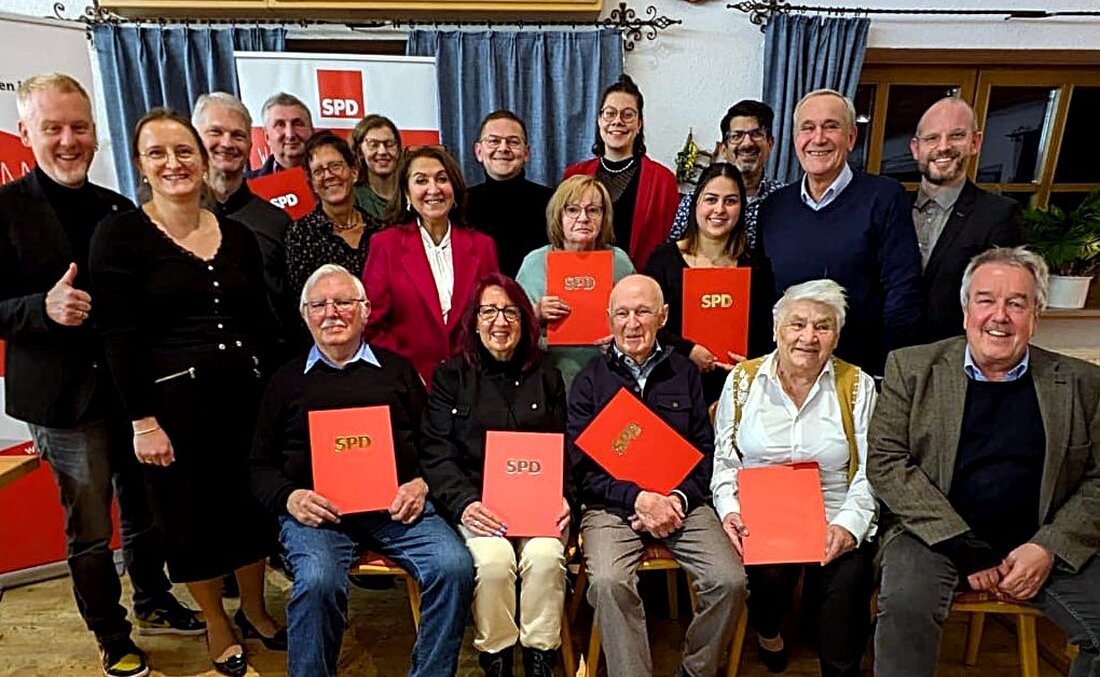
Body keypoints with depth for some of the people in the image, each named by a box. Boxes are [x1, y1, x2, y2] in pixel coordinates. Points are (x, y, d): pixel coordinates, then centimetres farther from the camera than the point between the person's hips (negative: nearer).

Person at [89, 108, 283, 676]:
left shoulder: (238, 236, 7)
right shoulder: (120, 234, -5)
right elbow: (119, 338, -10)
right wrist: (143, 420, -13)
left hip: (246, 391, 4)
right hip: (173, 399, -3)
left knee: (254, 503, 13)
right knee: (191, 513, 10)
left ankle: (254, 611, 37)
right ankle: (217, 627, 33)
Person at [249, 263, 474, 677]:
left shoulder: (397, 369, 18)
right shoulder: (287, 380, 18)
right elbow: (261, 465, 16)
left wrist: (421, 484, -5)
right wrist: (290, 498, -5)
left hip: (396, 504, 1)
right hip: (315, 511, 0)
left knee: (455, 566, -23)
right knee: (318, 581, -31)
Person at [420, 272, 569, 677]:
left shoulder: (547, 378, 14)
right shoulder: (451, 377, 9)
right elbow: (437, 455, 1)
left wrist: (563, 498, -7)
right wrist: (464, 504, -16)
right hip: (477, 503, -1)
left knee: (545, 557, -27)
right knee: (493, 560, -28)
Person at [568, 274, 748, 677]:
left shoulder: (685, 374, 12)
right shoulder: (589, 381, 6)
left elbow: (705, 451, 9)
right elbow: (582, 467, -1)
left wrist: (676, 499, -9)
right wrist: (638, 499, -13)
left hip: (682, 502, 2)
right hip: (612, 505, -2)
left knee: (730, 581, -18)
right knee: (609, 582, -29)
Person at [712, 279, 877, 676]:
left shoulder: (857, 386, 4)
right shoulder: (743, 380, 5)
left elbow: (870, 471, 0)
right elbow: (723, 460, 6)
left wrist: (849, 524, -15)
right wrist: (729, 510, -10)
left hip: (834, 523, 1)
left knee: (847, 580, -26)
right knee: (771, 574, -27)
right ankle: (768, 632, 10)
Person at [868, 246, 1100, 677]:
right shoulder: (912, 367, 1)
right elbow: (884, 462, -6)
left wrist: (1049, 548, -10)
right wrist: (964, 548, -12)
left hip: (1041, 545, 3)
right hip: (935, 535, -3)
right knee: (906, 605, -30)